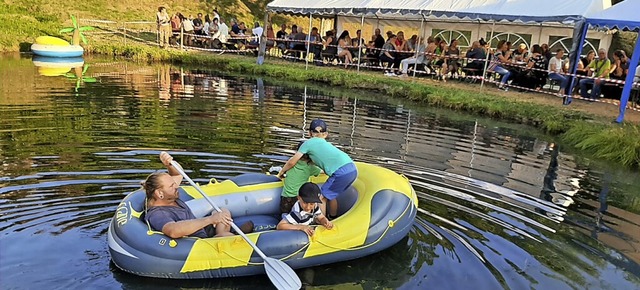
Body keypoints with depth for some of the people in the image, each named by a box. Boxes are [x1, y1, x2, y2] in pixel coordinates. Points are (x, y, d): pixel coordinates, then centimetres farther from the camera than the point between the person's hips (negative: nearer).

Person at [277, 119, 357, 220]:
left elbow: (292, 162, 11)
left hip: (341, 173, -8)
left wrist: (281, 172, 26)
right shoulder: (324, 143, 28)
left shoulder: (308, 143, 9)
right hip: (353, 169, 8)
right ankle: (332, 220, 41)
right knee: (331, 195, 26)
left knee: (322, 198, 6)